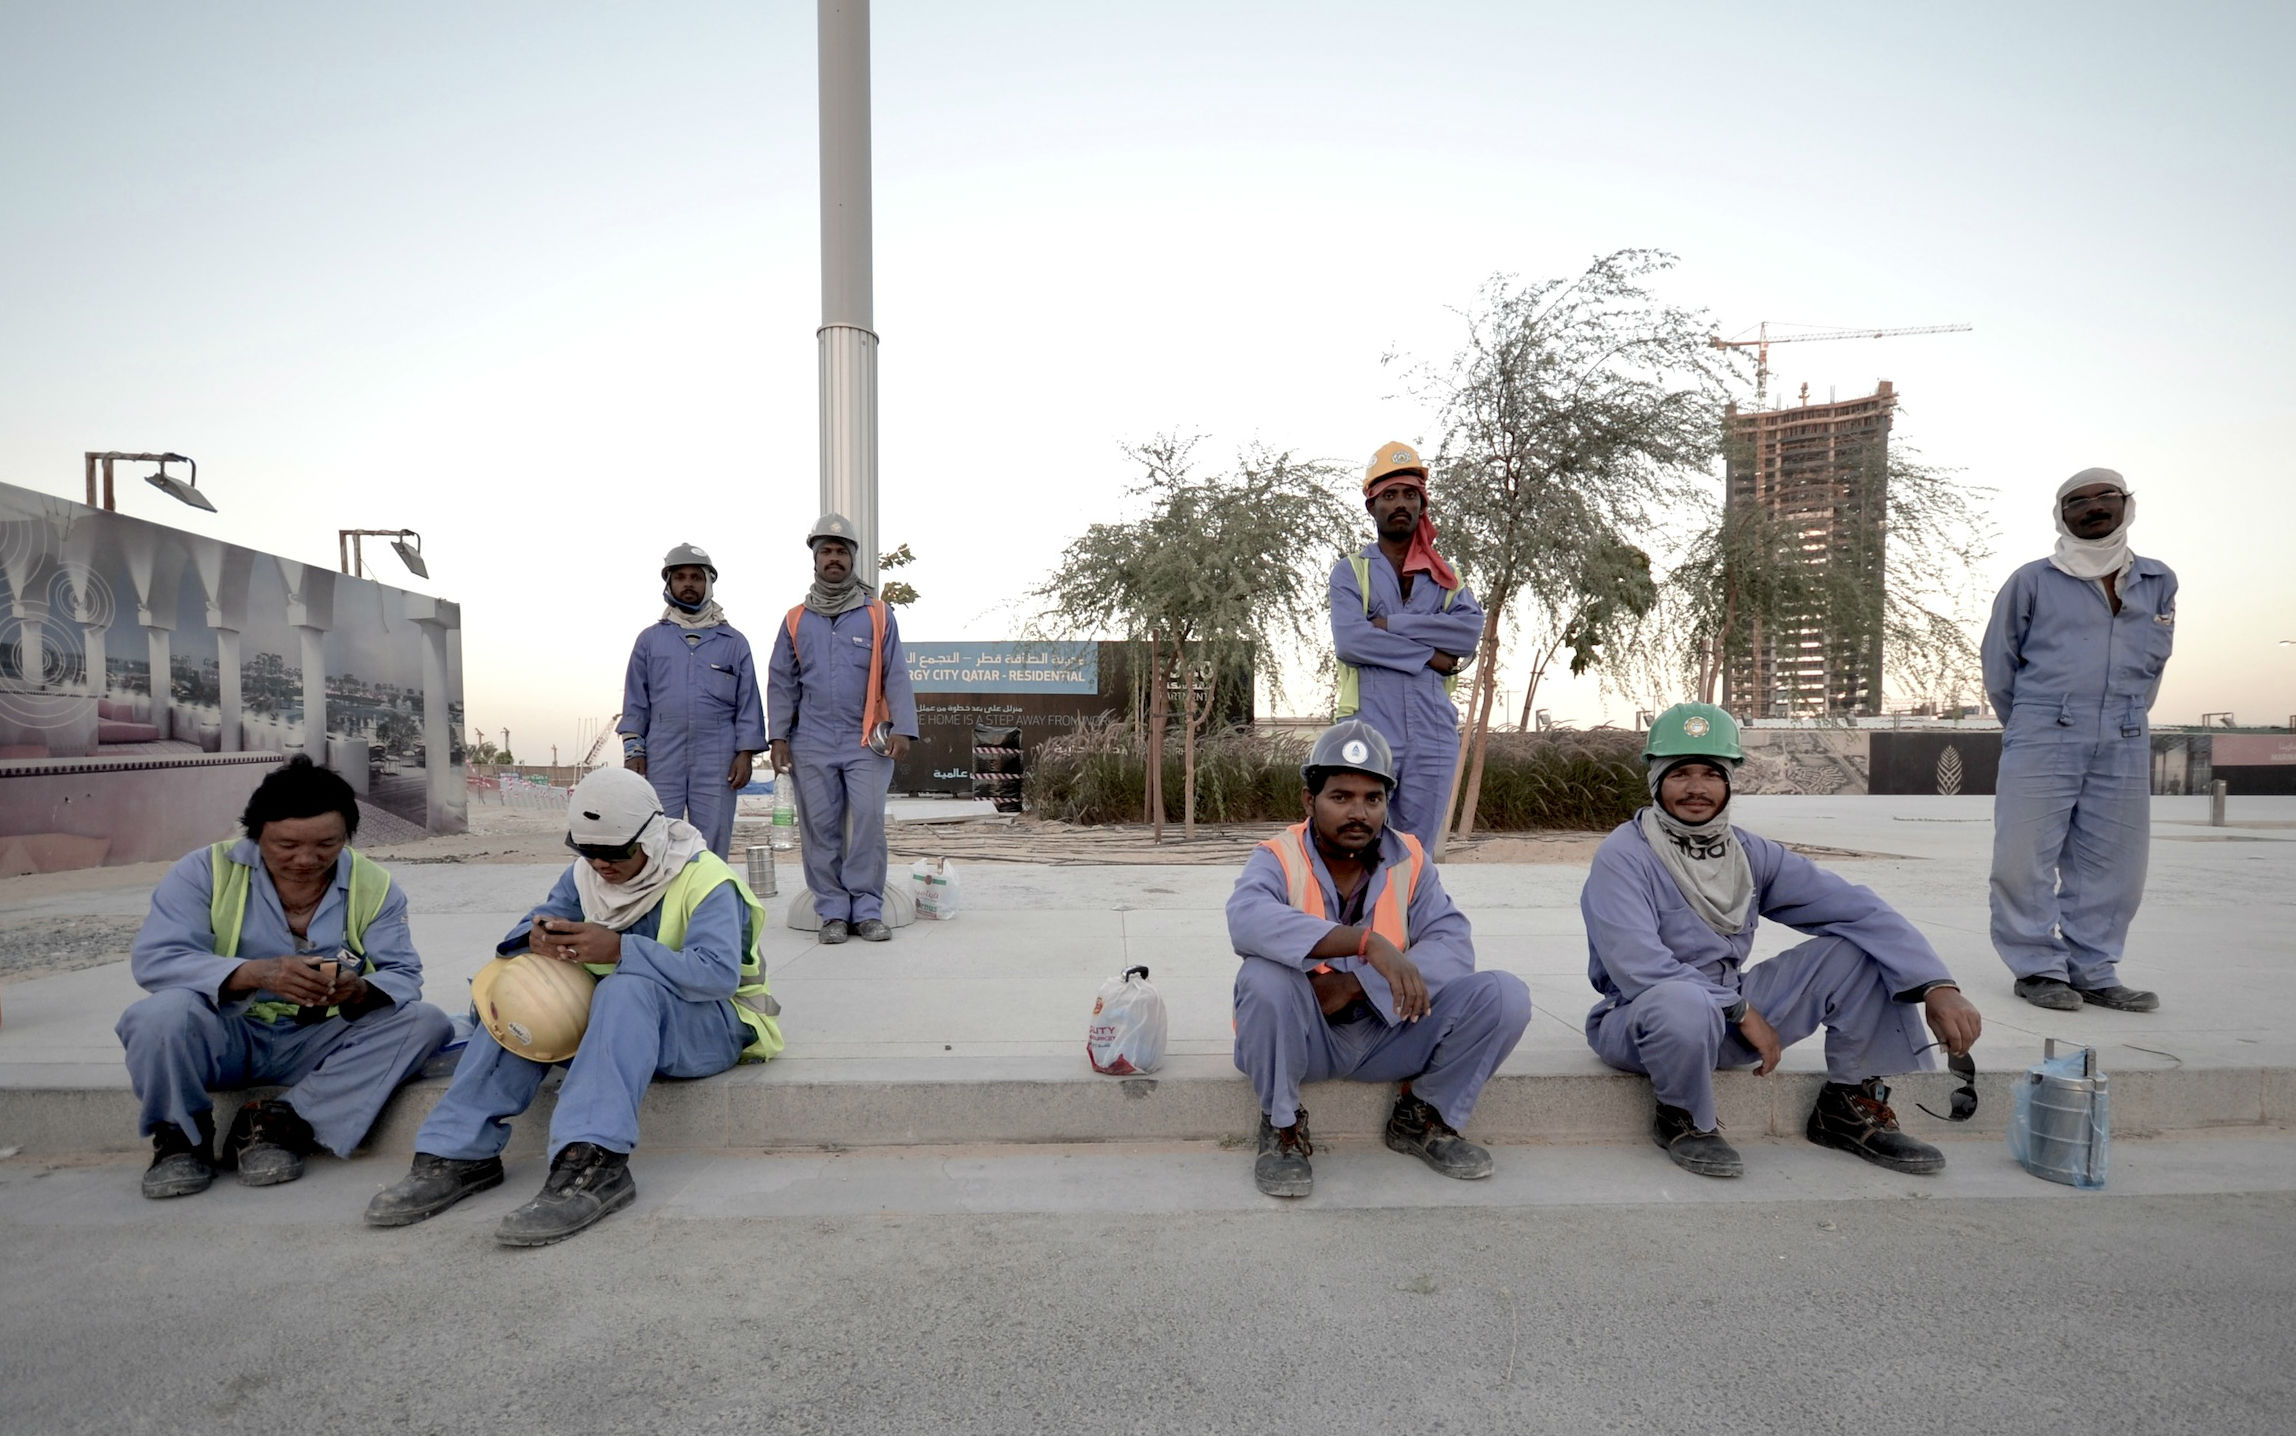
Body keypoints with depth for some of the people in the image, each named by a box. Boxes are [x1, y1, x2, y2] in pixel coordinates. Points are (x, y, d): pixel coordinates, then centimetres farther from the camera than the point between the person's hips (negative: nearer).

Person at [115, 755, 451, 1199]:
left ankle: (278, 1123, -16)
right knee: (165, 1011, -32)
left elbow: (403, 976, -8)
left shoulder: (373, 887, -3)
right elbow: (153, 959, -18)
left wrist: (359, 991, -33)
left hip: (321, 1043, 1)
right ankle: (180, 1137, -5)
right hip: (225, 1037, -1)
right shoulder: (207, 871, -7)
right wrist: (255, 973, -35)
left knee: (425, 1021, -22)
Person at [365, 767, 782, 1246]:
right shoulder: (584, 875, 6)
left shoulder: (705, 879, -18)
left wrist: (619, 949, -39)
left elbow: (720, 972, -31)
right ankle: (459, 1152, -13)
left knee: (627, 987, -37)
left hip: (709, 1026, -7)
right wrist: (537, 939, -26)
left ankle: (592, 1167, -46)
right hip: (614, 1020, 7)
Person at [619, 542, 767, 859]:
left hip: (717, 761, -1)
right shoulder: (650, 640, 13)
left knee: (713, 845, 2)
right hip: (662, 760, 1)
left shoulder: (733, 641, 10)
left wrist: (746, 753, -2)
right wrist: (633, 751, 2)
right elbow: (635, 703, 11)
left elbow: (748, 704, 6)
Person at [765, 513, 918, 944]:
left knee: (868, 824, -6)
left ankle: (868, 911, 4)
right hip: (812, 745, 2)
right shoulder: (796, 620, 12)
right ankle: (833, 912, 13)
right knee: (821, 829, 4)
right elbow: (782, 683, 12)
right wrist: (779, 737, 3)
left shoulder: (877, 614, 7)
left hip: (867, 743, -2)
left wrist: (903, 728, -8)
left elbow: (896, 677, 3)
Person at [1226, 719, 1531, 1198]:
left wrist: (1354, 985, -27)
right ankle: (1282, 1126, -8)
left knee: (1504, 995, -15)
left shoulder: (1408, 860, -2)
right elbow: (1247, 920, -37)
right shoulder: (1281, 858, -14)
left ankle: (1422, 1117, 9)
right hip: (1305, 1036, -3)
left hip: (1388, 1034, 4)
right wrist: (1368, 942, -46)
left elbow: (1453, 944, -15)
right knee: (1264, 977, -36)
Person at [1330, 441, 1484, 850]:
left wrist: (1390, 624, -8)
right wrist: (1429, 654, -8)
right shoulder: (1350, 571, 8)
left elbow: (1471, 631, -3)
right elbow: (1350, 640, -10)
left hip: (1434, 735, 3)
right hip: (1369, 731, -3)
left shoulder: (1444, 576, 18)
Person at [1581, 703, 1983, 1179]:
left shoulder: (1750, 853, 3)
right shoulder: (1623, 856, -16)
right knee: (1684, 1002, -42)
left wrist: (1936, 985, -18)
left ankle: (1848, 1109, 7)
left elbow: (1855, 907, -6)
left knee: (1860, 949, -5)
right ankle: (1684, 1121, -10)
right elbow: (1637, 966, -26)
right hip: (1641, 1020, -6)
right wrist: (1741, 1010, -21)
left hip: (1733, 1012, 6)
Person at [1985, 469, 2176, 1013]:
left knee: (2112, 865, 6)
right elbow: (1999, 662, 8)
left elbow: (2153, 662, 20)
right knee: (2025, 859, -5)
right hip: (2041, 739, -4)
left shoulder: (2159, 583, 12)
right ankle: (2038, 968, 5)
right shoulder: (2032, 581, 0)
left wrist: (2123, 718, 18)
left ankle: (2094, 973, 17)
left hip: (2124, 746, 4)